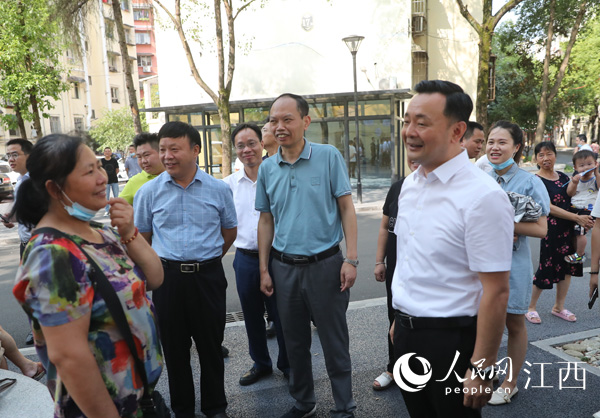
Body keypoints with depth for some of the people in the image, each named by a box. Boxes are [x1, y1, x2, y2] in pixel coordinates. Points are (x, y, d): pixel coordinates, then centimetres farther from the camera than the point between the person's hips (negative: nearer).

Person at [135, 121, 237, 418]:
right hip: (167, 278, 1)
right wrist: (166, 264, 12)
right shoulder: (148, 192, -1)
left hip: (208, 277, 0)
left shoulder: (218, 189, -2)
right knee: (174, 349, 13)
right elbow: (142, 238, 10)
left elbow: (229, 232, 10)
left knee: (211, 347, 12)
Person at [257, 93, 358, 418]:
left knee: (334, 342, 8)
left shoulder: (329, 156, -6)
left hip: (325, 264, -3)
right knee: (295, 342, 17)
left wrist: (351, 259, -11)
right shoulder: (267, 168, 4)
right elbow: (266, 221, 10)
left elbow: (346, 209, -5)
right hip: (284, 267, 4)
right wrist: (264, 270, 7)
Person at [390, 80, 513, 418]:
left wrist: (482, 370, -16)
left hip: (451, 339, -6)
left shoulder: (483, 195, -21)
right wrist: (401, 319, 15)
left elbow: (496, 292, -20)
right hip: (407, 333, 7)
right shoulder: (410, 183, 3)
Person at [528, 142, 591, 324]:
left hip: (569, 228, 7)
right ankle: (531, 307, 16)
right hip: (551, 229, -6)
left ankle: (559, 306, 29)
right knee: (547, 268, -1)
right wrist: (577, 218, -18)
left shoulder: (564, 177, 10)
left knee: (568, 266, 12)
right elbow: (549, 207, -16)